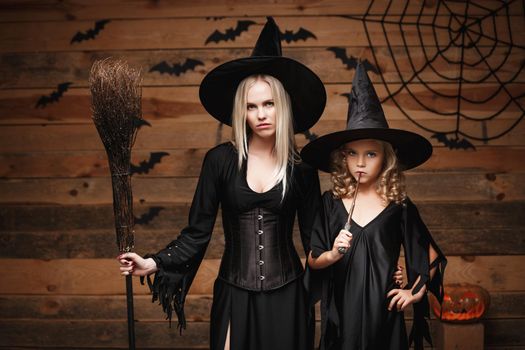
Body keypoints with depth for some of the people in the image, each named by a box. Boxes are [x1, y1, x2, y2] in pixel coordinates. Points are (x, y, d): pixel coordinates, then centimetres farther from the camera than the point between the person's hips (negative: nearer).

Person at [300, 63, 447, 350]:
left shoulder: (399, 206, -2)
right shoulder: (331, 202, -1)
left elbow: (433, 258, 9)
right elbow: (313, 261, 2)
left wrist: (415, 292, 3)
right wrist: (333, 254, -16)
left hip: (382, 311, -1)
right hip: (340, 312, 1)